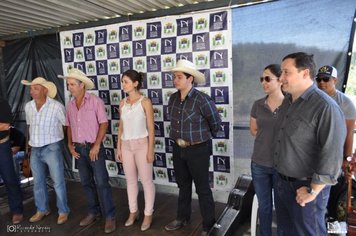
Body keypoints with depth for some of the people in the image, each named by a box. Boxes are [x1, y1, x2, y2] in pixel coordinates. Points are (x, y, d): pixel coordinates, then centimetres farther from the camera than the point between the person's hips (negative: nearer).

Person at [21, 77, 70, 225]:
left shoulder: (56, 106, -14)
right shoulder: (28, 106, 5)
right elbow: (29, 126, 17)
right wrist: (28, 143, 19)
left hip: (52, 148, -6)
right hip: (35, 150, 6)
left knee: (58, 182, 3)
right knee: (38, 182, 17)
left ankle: (63, 211, 20)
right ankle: (42, 210, 35)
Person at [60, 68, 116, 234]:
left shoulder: (95, 101, -10)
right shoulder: (70, 105, 8)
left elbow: (103, 124, -12)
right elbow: (69, 126, 16)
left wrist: (96, 145, -15)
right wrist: (70, 144, 5)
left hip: (94, 147, -6)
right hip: (79, 149, 6)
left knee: (101, 183, -3)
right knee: (86, 182, 15)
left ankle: (109, 217, 9)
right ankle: (93, 212, 31)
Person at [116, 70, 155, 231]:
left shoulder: (145, 102, -9)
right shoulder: (122, 103, 6)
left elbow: (151, 128, -10)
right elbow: (121, 127, 10)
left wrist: (150, 150, -12)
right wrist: (119, 147, 9)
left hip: (141, 144, -5)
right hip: (126, 145, 5)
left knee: (146, 180, 6)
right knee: (130, 180, 16)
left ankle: (148, 214, 23)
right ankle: (133, 211, 33)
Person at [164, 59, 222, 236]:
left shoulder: (201, 99, -18)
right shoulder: (173, 98, 1)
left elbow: (215, 122, -5)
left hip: (198, 150, -6)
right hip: (178, 149, 6)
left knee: (202, 188, 7)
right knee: (183, 185, 21)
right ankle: (182, 217, 40)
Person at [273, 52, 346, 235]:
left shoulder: (325, 107, -21)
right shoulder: (287, 102, 5)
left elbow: (331, 156, -22)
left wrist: (313, 190, -17)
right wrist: (279, 177, 12)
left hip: (304, 187, -7)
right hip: (280, 182, 7)